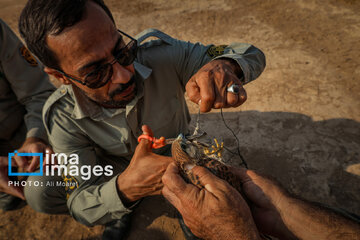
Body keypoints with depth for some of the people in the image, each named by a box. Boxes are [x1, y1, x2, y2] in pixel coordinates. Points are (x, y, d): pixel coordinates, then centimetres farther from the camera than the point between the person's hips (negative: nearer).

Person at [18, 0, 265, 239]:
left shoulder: (160, 52, -30)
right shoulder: (62, 116, -27)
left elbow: (251, 55, -21)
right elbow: (81, 206, -23)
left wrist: (224, 66, -48)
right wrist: (125, 188, -48)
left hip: (179, 157, 1)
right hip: (119, 174, 1)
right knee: (39, 192, -17)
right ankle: (121, 215, 11)